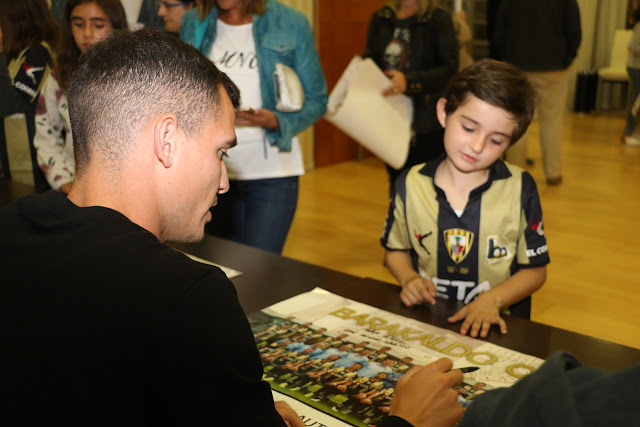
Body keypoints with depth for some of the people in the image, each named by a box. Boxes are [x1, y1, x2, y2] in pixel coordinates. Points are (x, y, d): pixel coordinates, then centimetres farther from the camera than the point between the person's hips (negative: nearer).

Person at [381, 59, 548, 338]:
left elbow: (535, 270, 3)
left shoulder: (519, 189, -3)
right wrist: (409, 278, -4)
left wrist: (493, 299, -12)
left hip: (494, 326, 0)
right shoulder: (411, 185, 1)